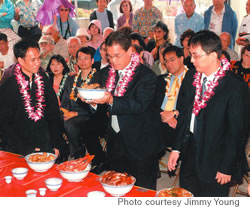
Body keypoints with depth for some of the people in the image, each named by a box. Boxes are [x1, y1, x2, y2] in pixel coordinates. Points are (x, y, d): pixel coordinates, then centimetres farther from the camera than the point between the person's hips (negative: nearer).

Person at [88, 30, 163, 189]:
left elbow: (139, 105, -24)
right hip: (115, 143, 6)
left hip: (141, 147, -5)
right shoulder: (105, 73, 6)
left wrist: (111, 100, -34)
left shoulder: (146, 76, -13)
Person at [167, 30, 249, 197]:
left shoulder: (236, 87, -18)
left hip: (215, 164, -5)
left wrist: (227, 168, -10)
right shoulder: (191, 78, 2)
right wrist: (177, 149, 6)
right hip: (190, 156, 6)